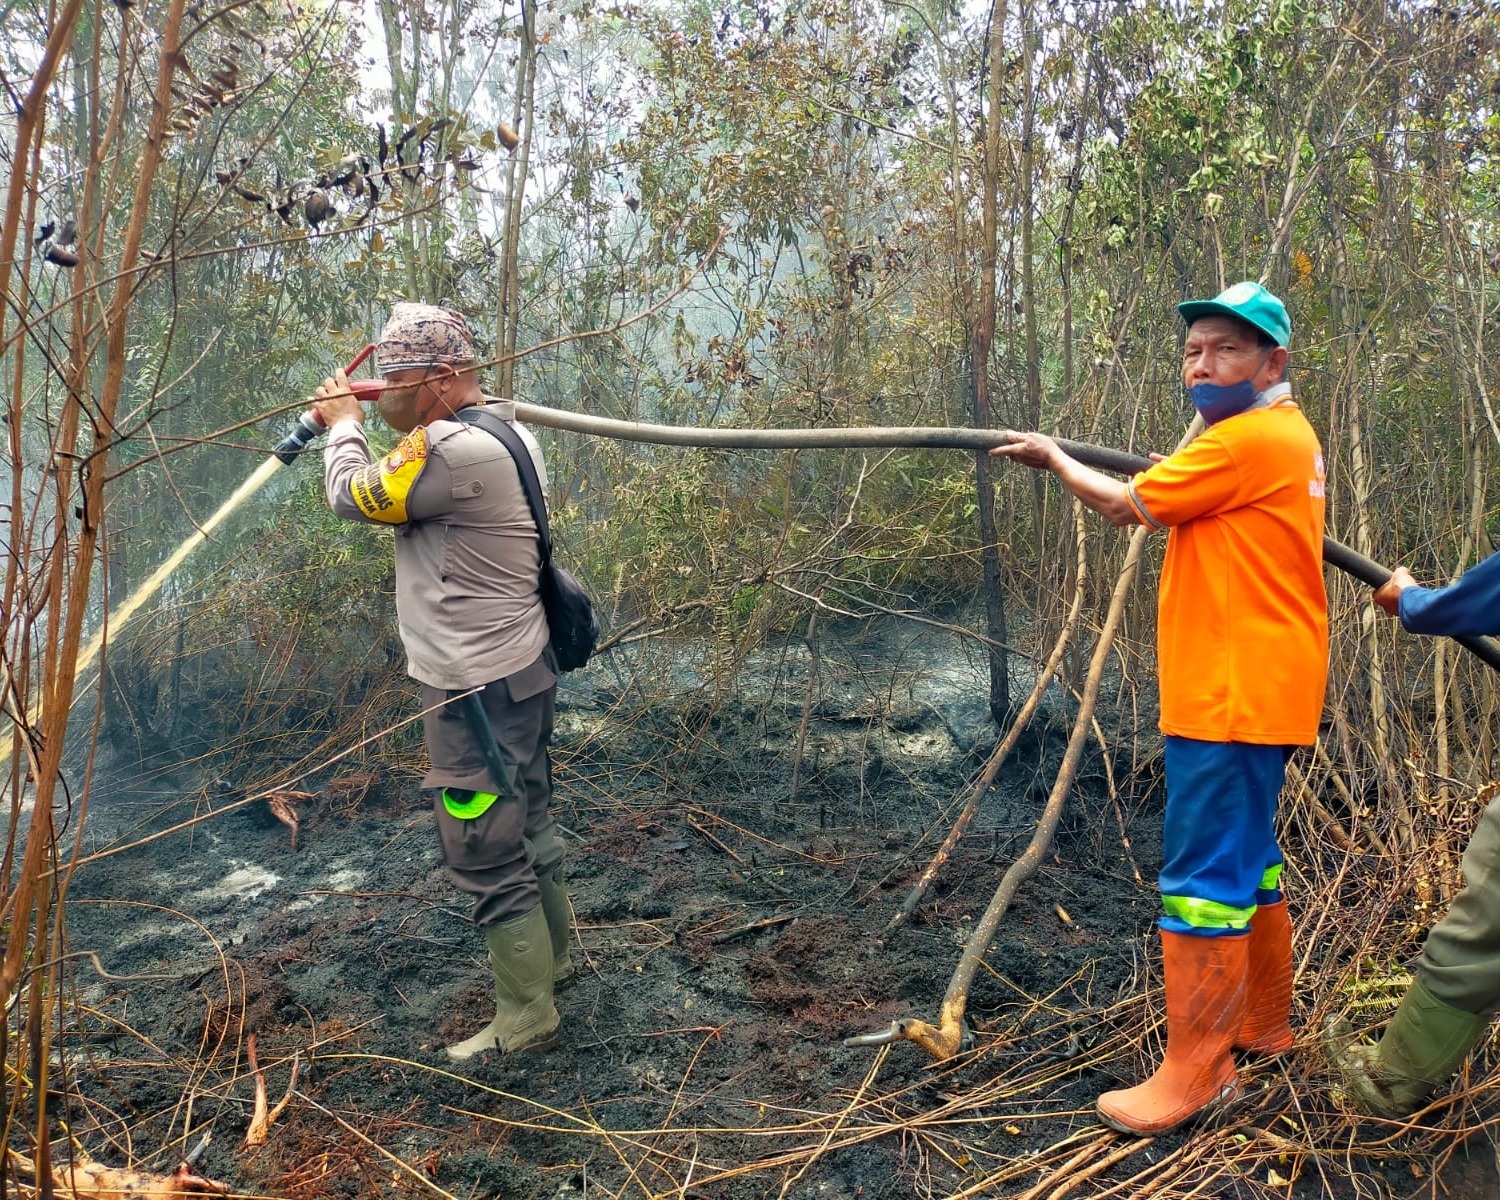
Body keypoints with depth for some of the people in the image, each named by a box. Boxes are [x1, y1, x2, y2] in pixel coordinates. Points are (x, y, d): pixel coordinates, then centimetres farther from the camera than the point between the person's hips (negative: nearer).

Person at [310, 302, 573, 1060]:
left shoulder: (453, 450, -24)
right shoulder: (505, 431, 8)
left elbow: (354, 494, -11)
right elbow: (391, 489, 16)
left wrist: (343, 425, 6)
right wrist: (352, 426, 6)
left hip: (478, 687, -10)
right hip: (518, 669, 10)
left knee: (487, 855, 2)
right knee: (527, 824, 24)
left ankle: (525, 1020, 17)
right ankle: (551, 958, 43)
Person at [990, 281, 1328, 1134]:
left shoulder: (1251, 438, -16)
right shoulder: (1283, 433, 17)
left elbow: (1127, 505, -11)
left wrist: (1056, 458, 4)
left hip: (1234, 697, -11)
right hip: (1252, 691, 11)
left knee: (1204, 881, -6)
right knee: (1249, 863, 20)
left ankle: (1195, 1072, 2)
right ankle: (1263, 1023, 34)